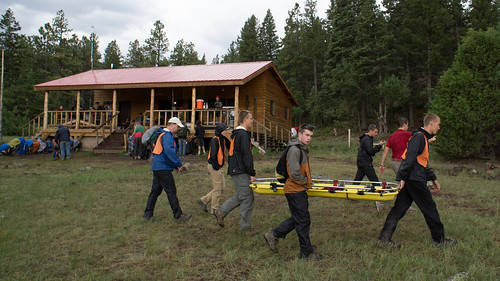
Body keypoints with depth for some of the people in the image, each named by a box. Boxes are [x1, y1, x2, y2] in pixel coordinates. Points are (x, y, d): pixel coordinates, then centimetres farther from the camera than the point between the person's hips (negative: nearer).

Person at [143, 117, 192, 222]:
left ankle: (148, 214, 18)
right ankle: (178, 215, 0)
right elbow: (169, 151, -28)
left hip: (157, 167, 10)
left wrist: (175, 166, 19)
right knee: (171, 191, -5)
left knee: (155, 190, 13)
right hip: (163, 168, -10)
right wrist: (179, 164, -24)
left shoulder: (162, 134, 21)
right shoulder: (168, 135, -13)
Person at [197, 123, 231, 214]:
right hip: (214, 167, -10)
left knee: (222, 187, 15)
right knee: (217, 189, -2)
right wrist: (216, 166, -20)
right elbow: (213, 154, -22)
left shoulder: (222, 139, 12)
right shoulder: (215, 140, -16)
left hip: (219, 167, 10)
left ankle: (203, 200, 21)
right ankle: (214, 209, 12)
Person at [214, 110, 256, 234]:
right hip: (241, 172, -10)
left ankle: (221, 211, 17)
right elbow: (246, 155, -19)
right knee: (247, 198, -2)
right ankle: (245, 227, 7)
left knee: (241, 196, 18)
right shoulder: (243, 134, -15)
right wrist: (252, 173, -16)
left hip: (235, 170, 10)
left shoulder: (236, 134, 17)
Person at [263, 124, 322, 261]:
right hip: (295, 190, -10)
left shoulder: (303, 149, 15)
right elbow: (294, 173, -23)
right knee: (303, 221, -1)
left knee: (297, 218, 16)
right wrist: (307, 182, -10)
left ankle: (273, 235, 26)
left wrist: (308, 180, 12)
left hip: (299, 189, 10)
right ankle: (306, 252, 12)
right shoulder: (294, 149, -18)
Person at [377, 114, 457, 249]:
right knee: (429, 208, 4)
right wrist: (403, 178, -24)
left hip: (408, 180, 10)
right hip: (415, 180, -10)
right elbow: (409, 158, -20)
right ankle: (439, 240, 18)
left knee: (399, 208, 6)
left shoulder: (423, 138, 23)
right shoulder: (419, 137, -10)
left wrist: (433, 179, 27)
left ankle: (384, 239, 5)